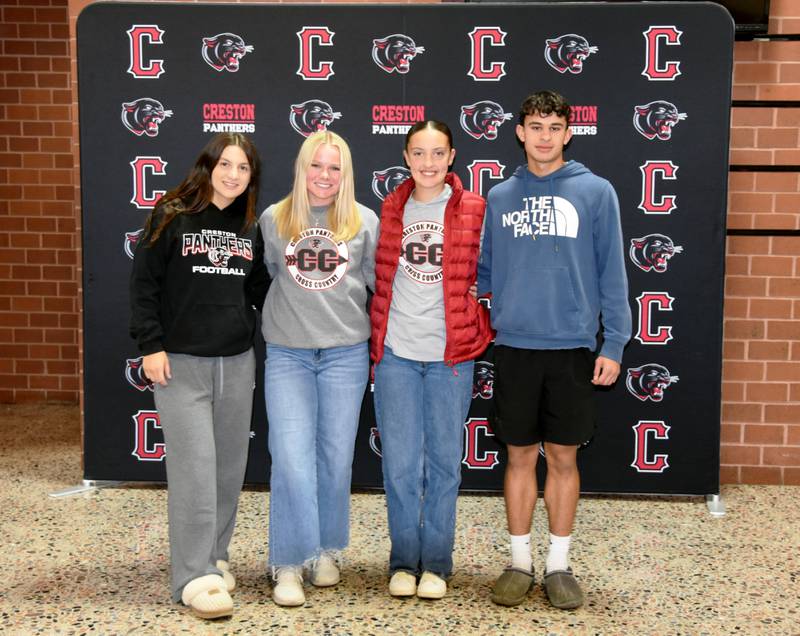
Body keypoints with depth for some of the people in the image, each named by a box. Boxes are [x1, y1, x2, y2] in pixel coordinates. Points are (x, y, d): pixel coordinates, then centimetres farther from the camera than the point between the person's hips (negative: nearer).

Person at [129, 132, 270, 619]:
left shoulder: (250, 227, 9)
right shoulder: (173, 216, -4)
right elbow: (144, 284, -5)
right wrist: (151, 345, -11)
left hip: (237, 363, 5)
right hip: (181, 362, -4)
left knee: (230, 466, 9)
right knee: (195, 466, -8)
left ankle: (215, 557, 25)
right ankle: (195, 575, -1)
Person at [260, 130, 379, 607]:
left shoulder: (364, 221, 1)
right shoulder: (273, 219, 2)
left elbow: (382, 280, 9)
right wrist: (282, 317, 7)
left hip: (346, 353, 1)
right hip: (287, 355, 0)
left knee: (336, 458, 9)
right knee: (292, 458, -7)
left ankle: (326, 550, 28)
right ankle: (289, 564, 5)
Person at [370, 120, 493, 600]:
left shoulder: (474, 211, 0)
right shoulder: (391, 209, 8)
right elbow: (380, 279, 14)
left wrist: (479, 334, 0)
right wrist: (377, 340, 11)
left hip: (450, 354, -1)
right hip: (396, 353, 2)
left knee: (443, 463, 8)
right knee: (401, 464, 5)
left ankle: (436, 564, 21)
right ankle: (404, 561, 20)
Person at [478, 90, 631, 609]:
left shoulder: (596, 192, 0)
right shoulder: (500, 196, 8)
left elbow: (612, 273, -2)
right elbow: (486, 272, 12)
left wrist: (614, 343, -6)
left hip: (573, 348, -2)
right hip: (514, 347, 2)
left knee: (563, 458, 7)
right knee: (520, 456, 9)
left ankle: (559, 565, 22)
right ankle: (520, 562, 23)